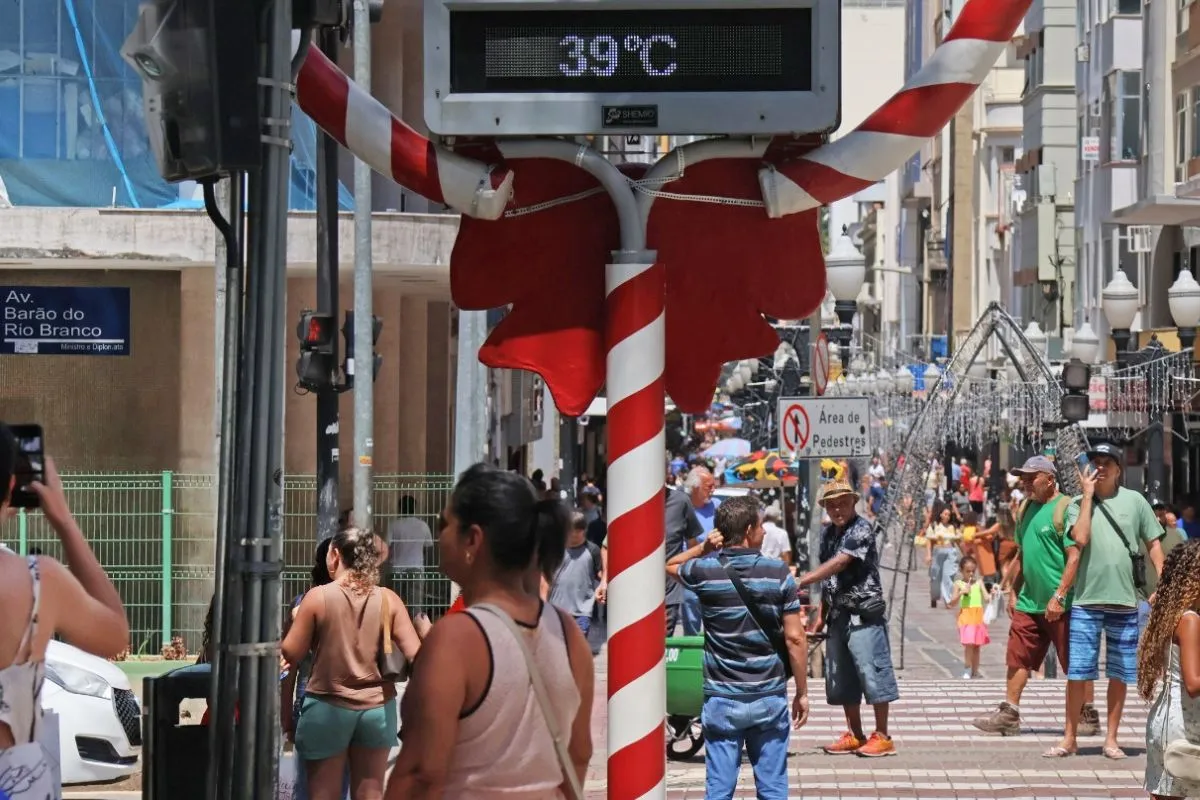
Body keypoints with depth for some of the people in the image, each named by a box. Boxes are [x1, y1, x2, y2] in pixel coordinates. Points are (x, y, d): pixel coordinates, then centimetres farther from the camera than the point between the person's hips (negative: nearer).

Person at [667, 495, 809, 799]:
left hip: (722, 700, 0)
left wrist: (702, 548, 2)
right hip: (769, 698, 0)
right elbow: (795, 639, -7)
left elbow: (669, 566, 19)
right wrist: (802, 693, 2)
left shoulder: (705, 571, -5)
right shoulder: (778, 572, -7)